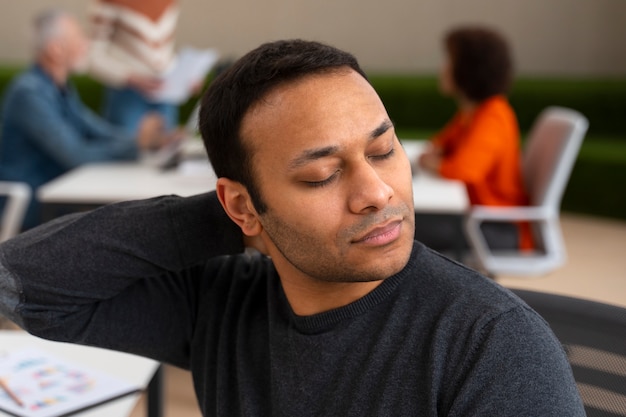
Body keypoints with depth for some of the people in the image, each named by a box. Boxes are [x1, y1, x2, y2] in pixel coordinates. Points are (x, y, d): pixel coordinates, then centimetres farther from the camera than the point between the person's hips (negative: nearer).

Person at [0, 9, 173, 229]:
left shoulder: (62, 88, 11)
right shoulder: (30, 93, -20)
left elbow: (95, 128, 11)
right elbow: (77, 156, -24)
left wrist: (150, 140, -4)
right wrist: (137, 143, -18)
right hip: (29, 203, -9)